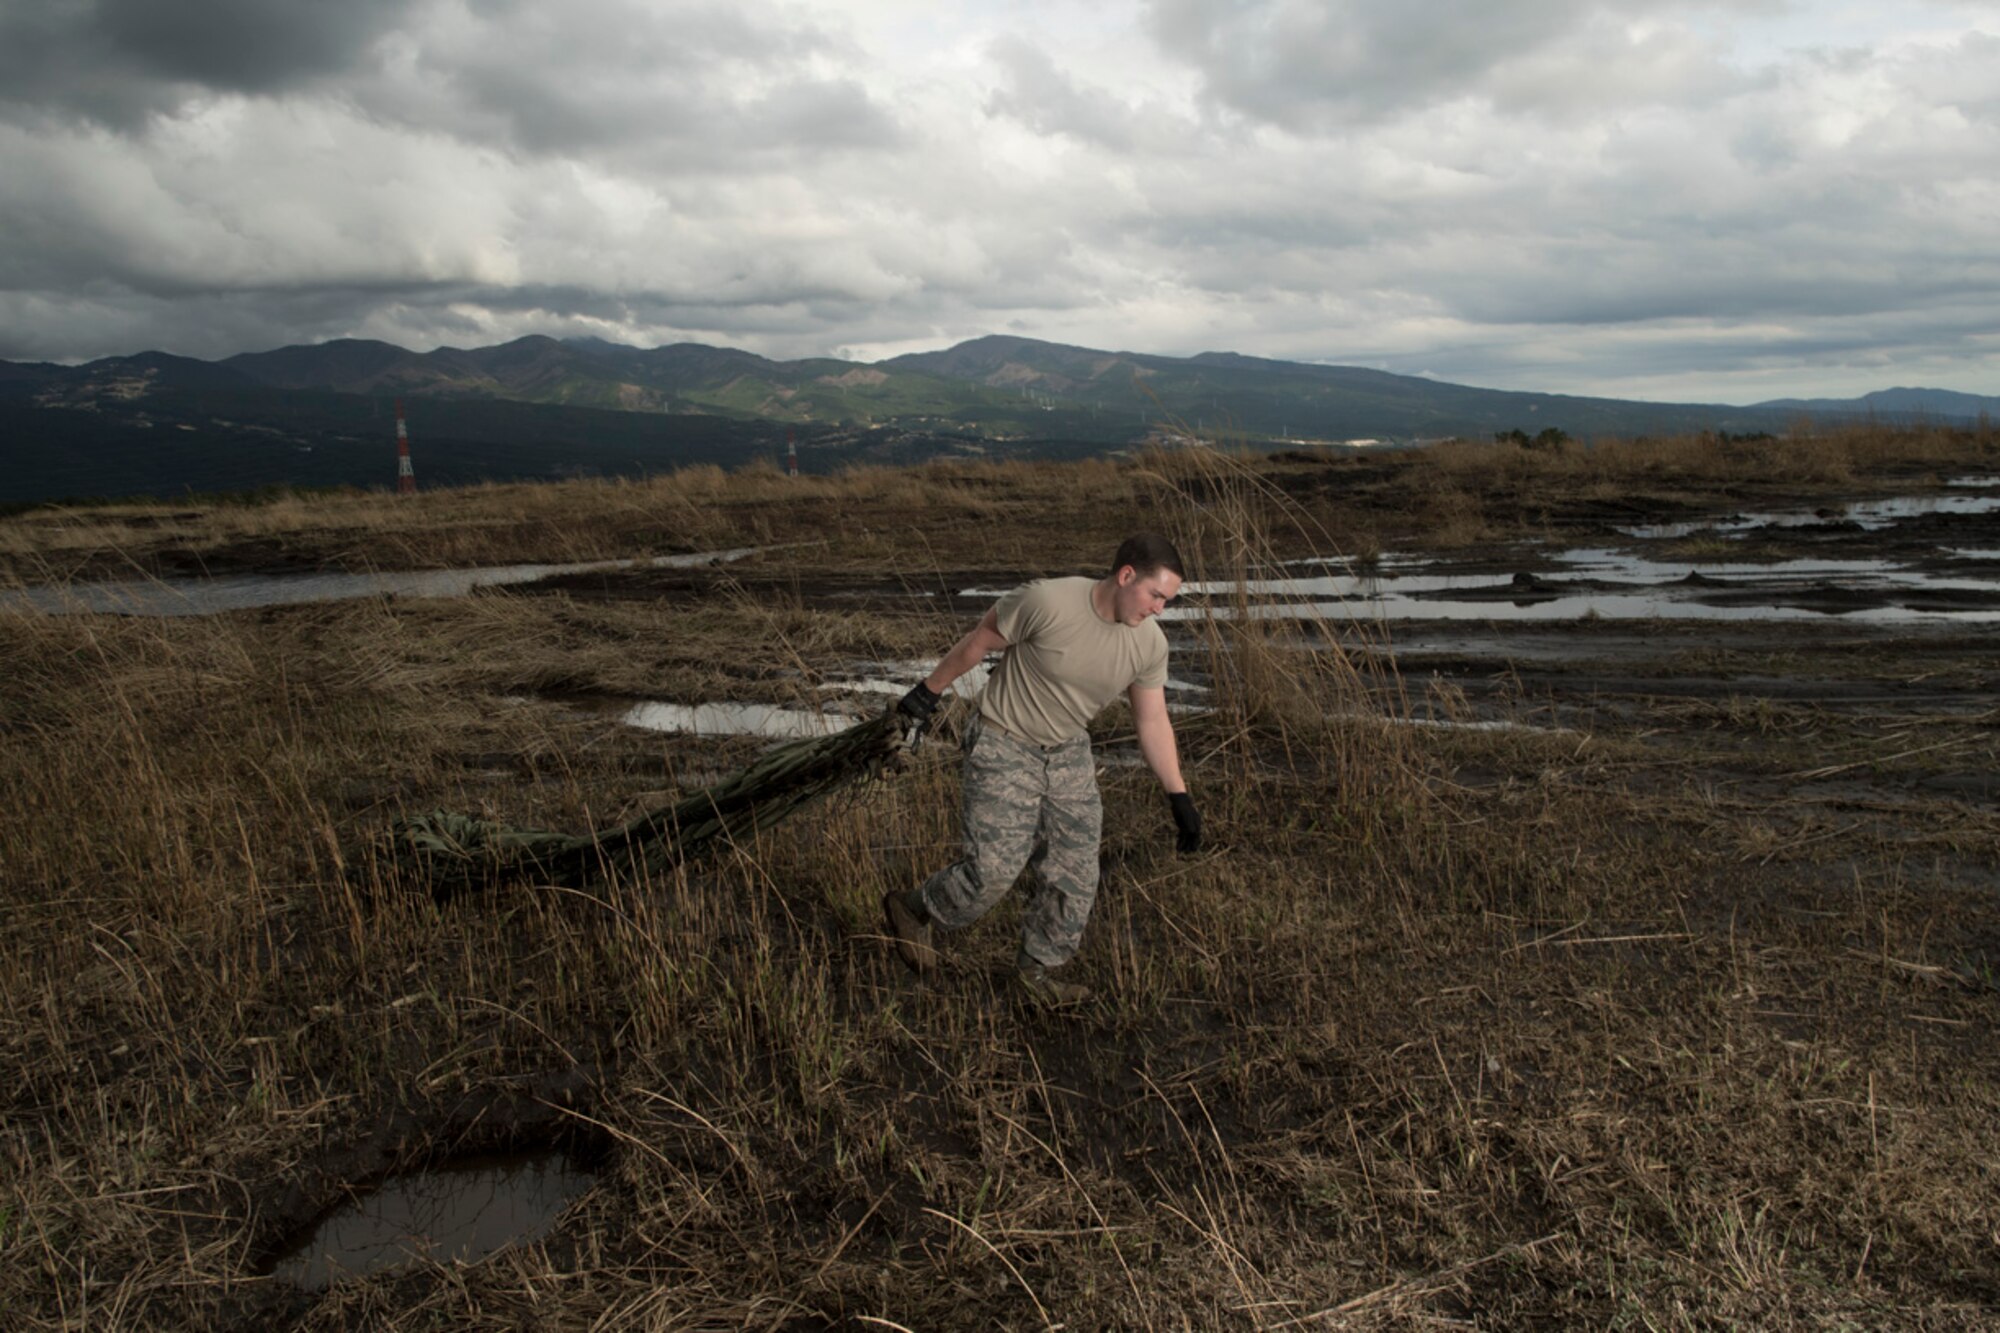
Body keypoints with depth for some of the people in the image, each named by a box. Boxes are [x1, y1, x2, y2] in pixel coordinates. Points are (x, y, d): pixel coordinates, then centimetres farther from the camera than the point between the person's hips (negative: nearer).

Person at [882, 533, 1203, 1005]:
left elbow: (1153, 722, 0)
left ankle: (1038, 968, 25)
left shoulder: (1149, 643, -10)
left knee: (1074, 873, 4)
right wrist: (929, 692, -3)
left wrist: (1179, 797, 0)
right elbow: (978, 642, -13)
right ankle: (913, 909, 17)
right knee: (993, 868, -10)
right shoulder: (1047, 602, -27)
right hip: (1004, 747, -6)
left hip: (1068, 753, 6)